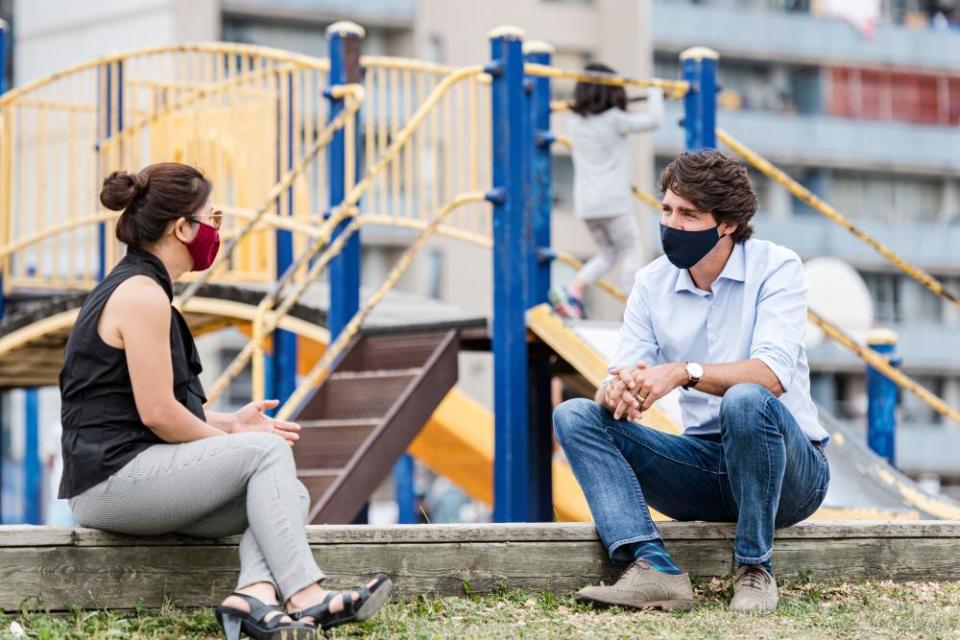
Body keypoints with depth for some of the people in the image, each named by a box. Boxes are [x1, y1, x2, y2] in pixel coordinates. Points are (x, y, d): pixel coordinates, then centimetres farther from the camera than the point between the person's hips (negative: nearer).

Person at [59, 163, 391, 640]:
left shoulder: (134, 288, 19)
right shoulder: (142, 295, -14)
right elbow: (157, 413, -18)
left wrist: (229, 424, 10)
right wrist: (232, 439, -4)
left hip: (126, 477, 10)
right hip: (114, 479, -10)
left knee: (289, 495, -1)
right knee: (267, 451, -15)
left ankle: (254, 597, -26)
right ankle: (304, 596, -20)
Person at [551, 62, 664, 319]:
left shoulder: (576, 120, 9)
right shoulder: (615, 119, -7)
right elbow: (653, 120, -3)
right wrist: (655, 95, 13)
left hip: (585, 202, 6)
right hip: (613, 201, -6)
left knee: (608, 253, 18)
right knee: (631, 251, 4)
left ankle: (573, 293, -2)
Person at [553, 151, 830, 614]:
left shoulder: (776, 268, -10)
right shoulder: (652, 283, 4)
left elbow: (773, 375, -25)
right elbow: (620, 378, -4)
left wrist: (684, 372, -39)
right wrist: (619, 389, -29)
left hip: (791, 469, -5)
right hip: (703, 462, 5)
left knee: (745, 401, -37)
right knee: (574, 416, -12)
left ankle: (755, 571, -19)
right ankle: (654, 570, -30)